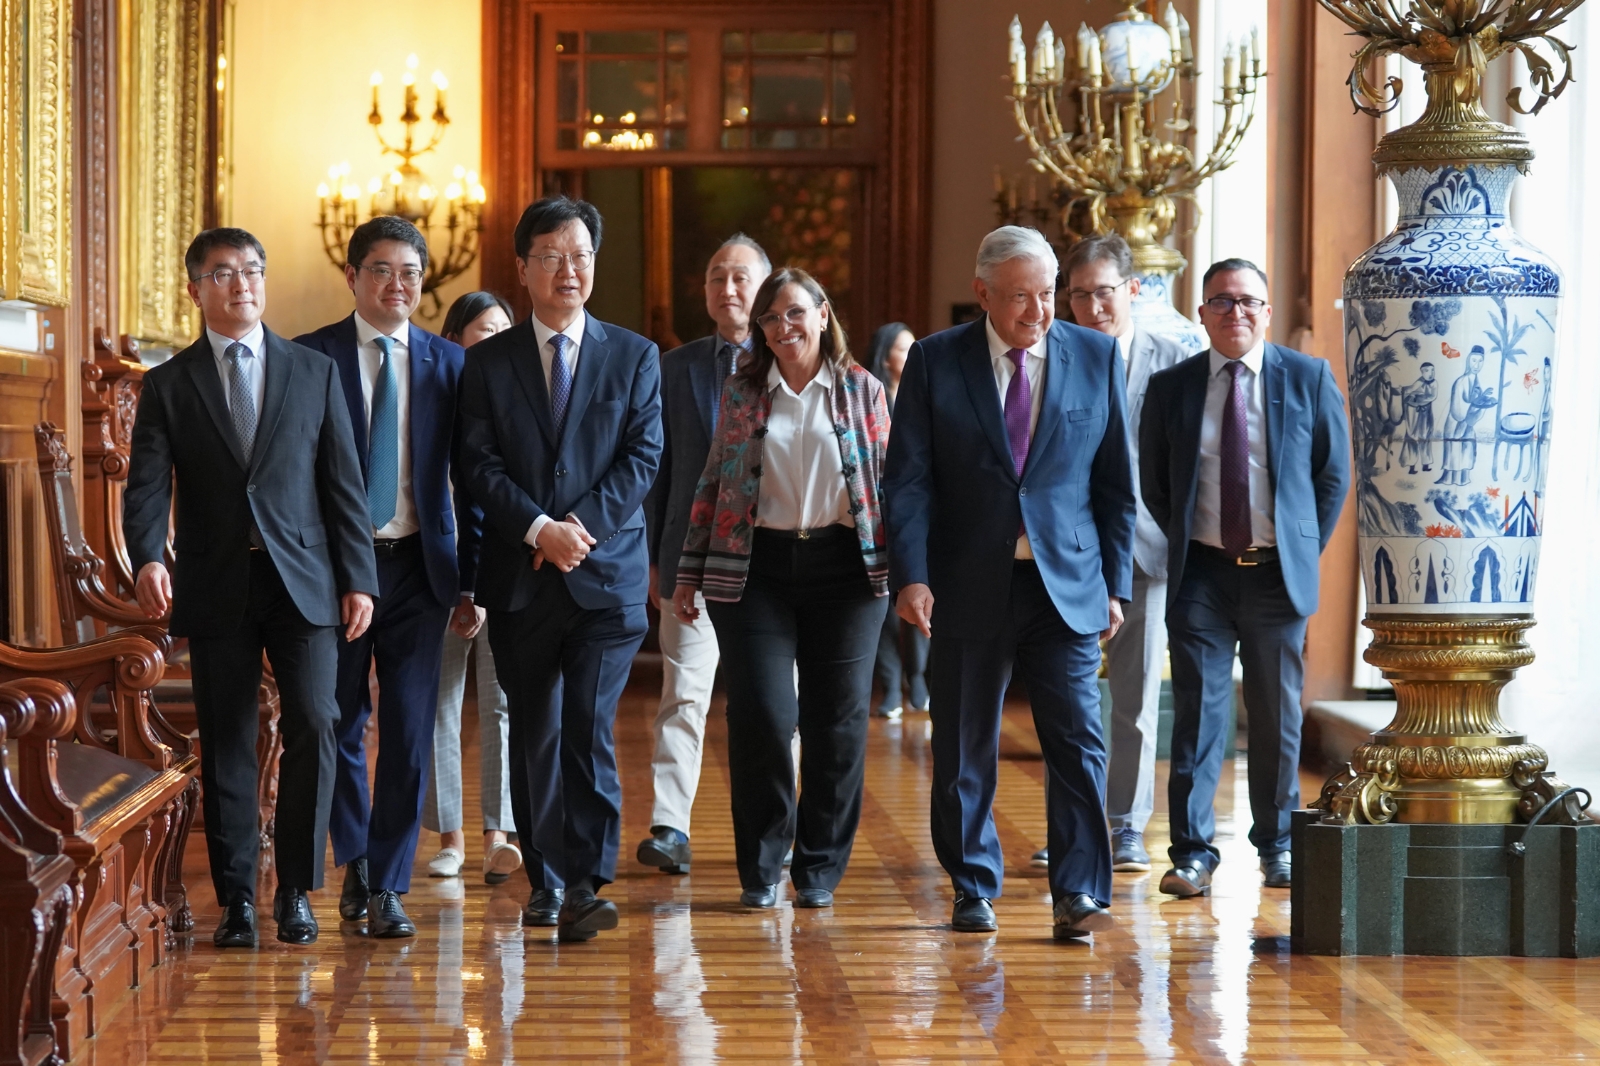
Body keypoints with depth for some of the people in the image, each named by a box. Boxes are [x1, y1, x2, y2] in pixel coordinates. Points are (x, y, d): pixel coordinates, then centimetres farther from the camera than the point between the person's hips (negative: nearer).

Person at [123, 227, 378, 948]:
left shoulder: (315, 372, 9)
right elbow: (147, 488, -3)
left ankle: (296, 890, 3)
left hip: (303, 583, 0)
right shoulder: (167, 386, 6)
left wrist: (358, 579, 2)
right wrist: (147, 560, -22)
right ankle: (236, 899, 11)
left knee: (313, 726, -10)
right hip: (215, 590, 0)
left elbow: (343, 482, 8)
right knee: (226, 746, 3)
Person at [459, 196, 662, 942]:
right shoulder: (488, 362, 8)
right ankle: (544, 880, 18)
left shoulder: (634, 357, 8)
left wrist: (582, 526, -13)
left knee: (588, 727, -12)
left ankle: (585, 886, -13)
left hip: (607, 572, -1)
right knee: (534, 734, 7)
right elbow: (479, 465, 0)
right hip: (520, 578, 2)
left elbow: (643, 457, 0)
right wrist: (539, 529, -14)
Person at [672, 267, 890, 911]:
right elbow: (713, 484, 11)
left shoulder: (861, 391, 7)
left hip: (844, 568, 0)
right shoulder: (741, 394, 9)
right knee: (761, 716, -7)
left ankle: (820, 869, 14)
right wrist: (689, 573, 7)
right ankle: (760, 869, 7)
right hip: (756, 570, 0)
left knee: (838, 722, 2)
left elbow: (889, 481, 7)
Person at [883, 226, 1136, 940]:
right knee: (963, 749, 7)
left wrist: (1116, 582, 3)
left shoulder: (1095, 357, 5)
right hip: (969, 587, 0)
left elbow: (1115, 480, 7)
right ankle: (973, 890, 20)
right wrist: (911, 575, -13)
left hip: (1067, 583, 0)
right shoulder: (935, 362, 1)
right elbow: (908, 479, -2)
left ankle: (1079, 894, -4)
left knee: (1078, 740, -8)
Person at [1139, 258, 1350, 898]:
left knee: (1278, 712, 8)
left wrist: (1308, 549, 3)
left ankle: (1278, 845, 22)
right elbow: (1152, 484, 12)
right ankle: (1193, 851, -1)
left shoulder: (1309, 378, 2)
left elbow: (1333, 472, 7)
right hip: (1201, 573, 0)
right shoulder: (1170, 388, 4)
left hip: (1278, 572, 0)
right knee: (1197, 710, -4)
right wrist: (1183, 542, 5)